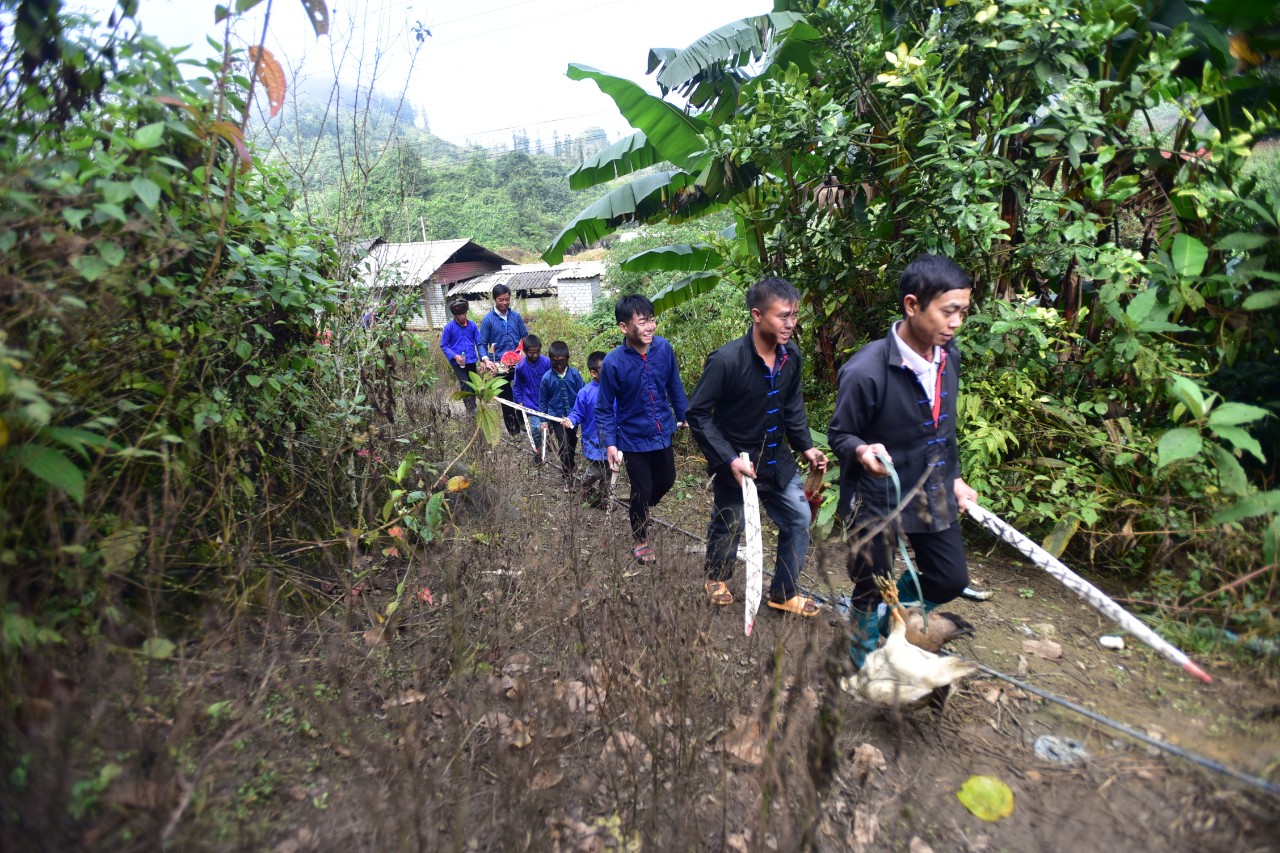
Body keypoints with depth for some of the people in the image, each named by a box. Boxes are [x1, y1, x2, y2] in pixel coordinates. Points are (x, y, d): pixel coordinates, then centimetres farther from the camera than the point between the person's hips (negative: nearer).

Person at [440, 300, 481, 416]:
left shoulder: (473, 325, 0)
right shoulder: (449, 327, -6)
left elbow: (479, 343, 3)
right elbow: (443, 346, -1)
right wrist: (454, 356, -16)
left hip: (471, 361, 3)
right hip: (458, 362, -3)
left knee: (474, 385, 13)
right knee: (465, 385, -10)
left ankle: (473, 408, 29)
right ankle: (471, 411, -5)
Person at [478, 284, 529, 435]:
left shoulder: (516, 316, 4)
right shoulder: (488, 320, -4)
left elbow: (525, 337, 10)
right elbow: (482, 344, -4)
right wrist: (486, 359, -21)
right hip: (500, 366, -2)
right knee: (507, 398, 9)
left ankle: (522, 421, 25)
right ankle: (513, 429, 20)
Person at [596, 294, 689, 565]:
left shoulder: (664, 348, -13)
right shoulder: (613, 362, -22)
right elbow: (604, 408, -12)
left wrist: (683, 416, 13)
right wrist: (610, 444, -17)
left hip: (663, 432, 5)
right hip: (634, 438, -4)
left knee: (667, 480, 22)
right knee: (642, 491, 9)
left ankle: (642, 510, 55)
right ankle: (640, 540, 36)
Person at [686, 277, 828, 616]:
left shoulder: (791, 355, -7)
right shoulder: (726, 360, -26)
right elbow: (697, 414, -20)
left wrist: (806, 446, 3)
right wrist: (729, 459, -24)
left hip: (778, 460, 6)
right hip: (736, 462, -5)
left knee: (799, 520, 8)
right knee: (728, 526, 14)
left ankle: (783, 593, 28)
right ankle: (716, 580, 44)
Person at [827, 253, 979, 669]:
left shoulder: (949, 356, -4)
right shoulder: (866, 371, -27)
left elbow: (944, 428, 11)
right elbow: (839, 434, -14)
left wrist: (954, 478, 12)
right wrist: (862, 451, -35)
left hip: (931, 487, 7)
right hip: (876, 493, -6)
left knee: (950, 580, 17)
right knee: (871, 588, 10)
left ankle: (880, 612, 44)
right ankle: (865, 661, 40)